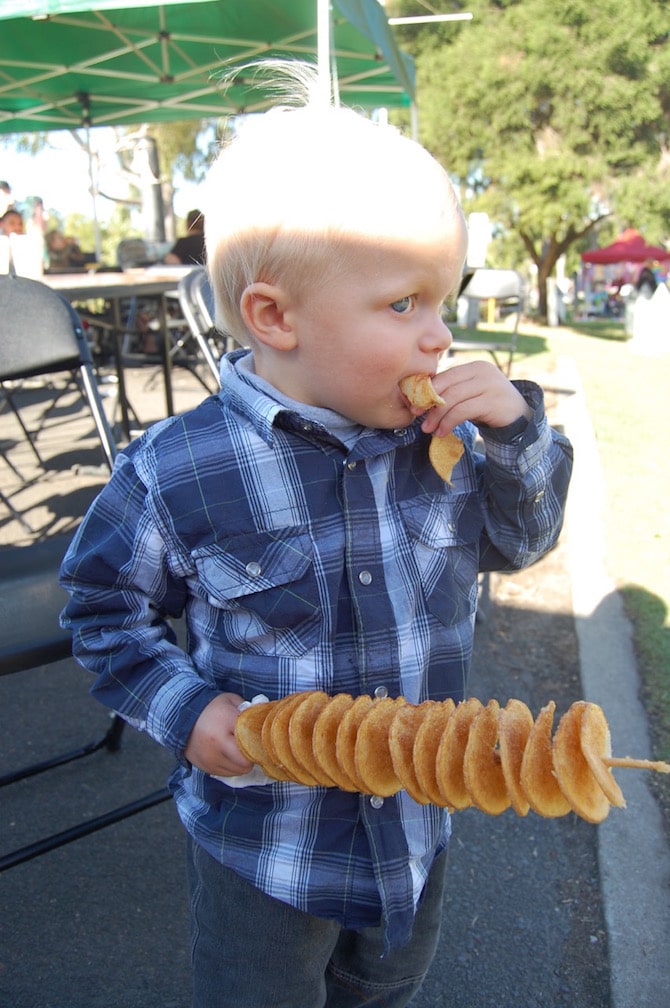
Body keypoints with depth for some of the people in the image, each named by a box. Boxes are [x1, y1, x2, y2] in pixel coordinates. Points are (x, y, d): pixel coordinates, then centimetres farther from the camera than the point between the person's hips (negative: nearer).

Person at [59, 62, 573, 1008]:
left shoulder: (441, 441, -12)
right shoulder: (176, 472, -22)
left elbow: (516, 541, 1)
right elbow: (106, 601, -7)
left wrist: (520, 435, -17)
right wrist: (181, 709, -19)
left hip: (418, 821, 4)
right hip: (261, 839, -3)